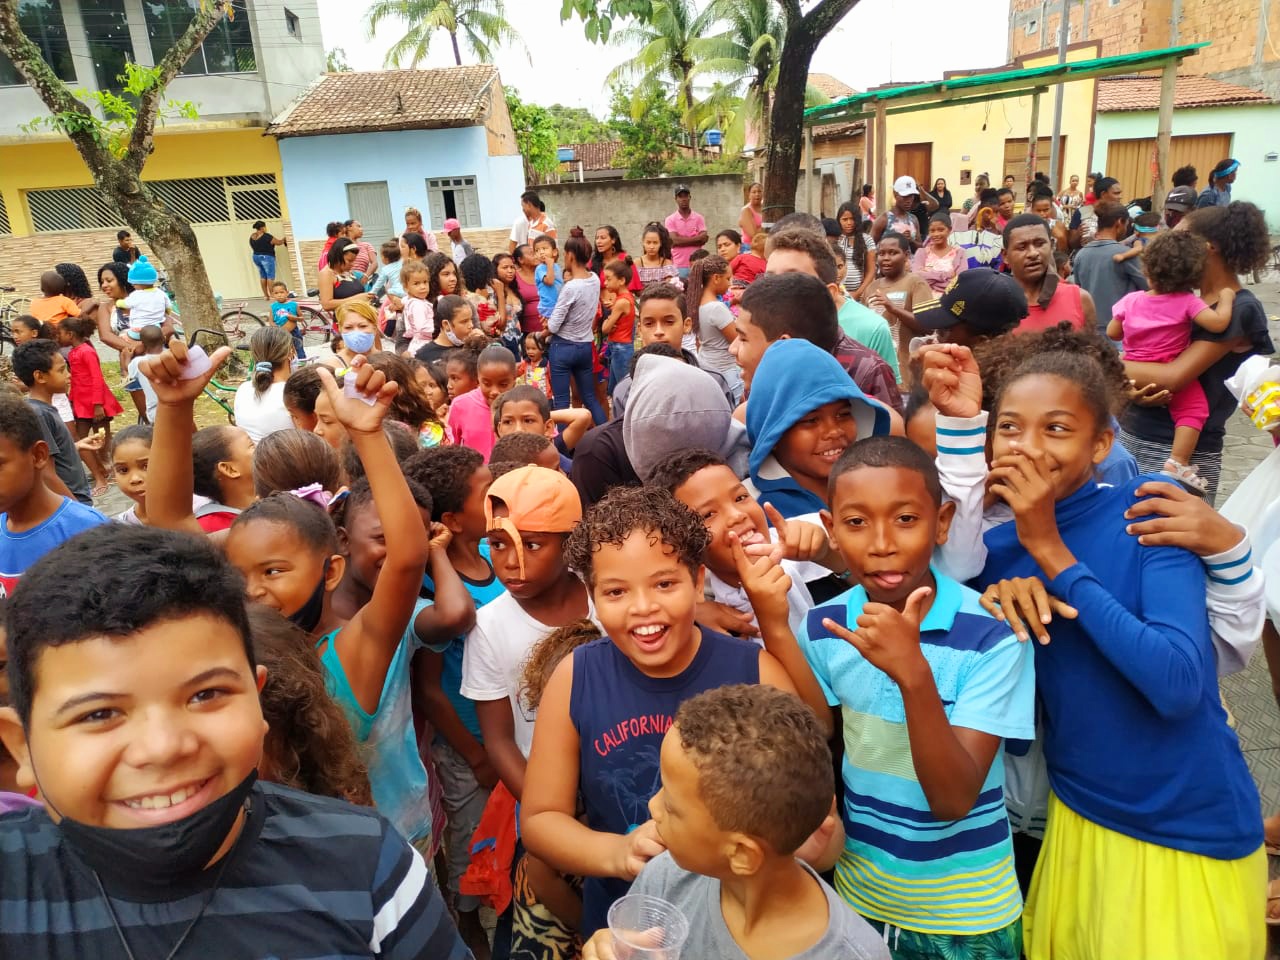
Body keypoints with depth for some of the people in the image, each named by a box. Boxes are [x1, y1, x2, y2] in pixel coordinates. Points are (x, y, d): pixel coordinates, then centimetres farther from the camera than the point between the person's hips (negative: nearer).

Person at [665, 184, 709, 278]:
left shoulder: (699, 218, 6)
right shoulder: (670, 220, 3)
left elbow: (703, 239, -5)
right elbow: (674, 240, -10)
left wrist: (682, 240, -9)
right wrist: (696, 239, -7)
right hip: (678, 266, -1)